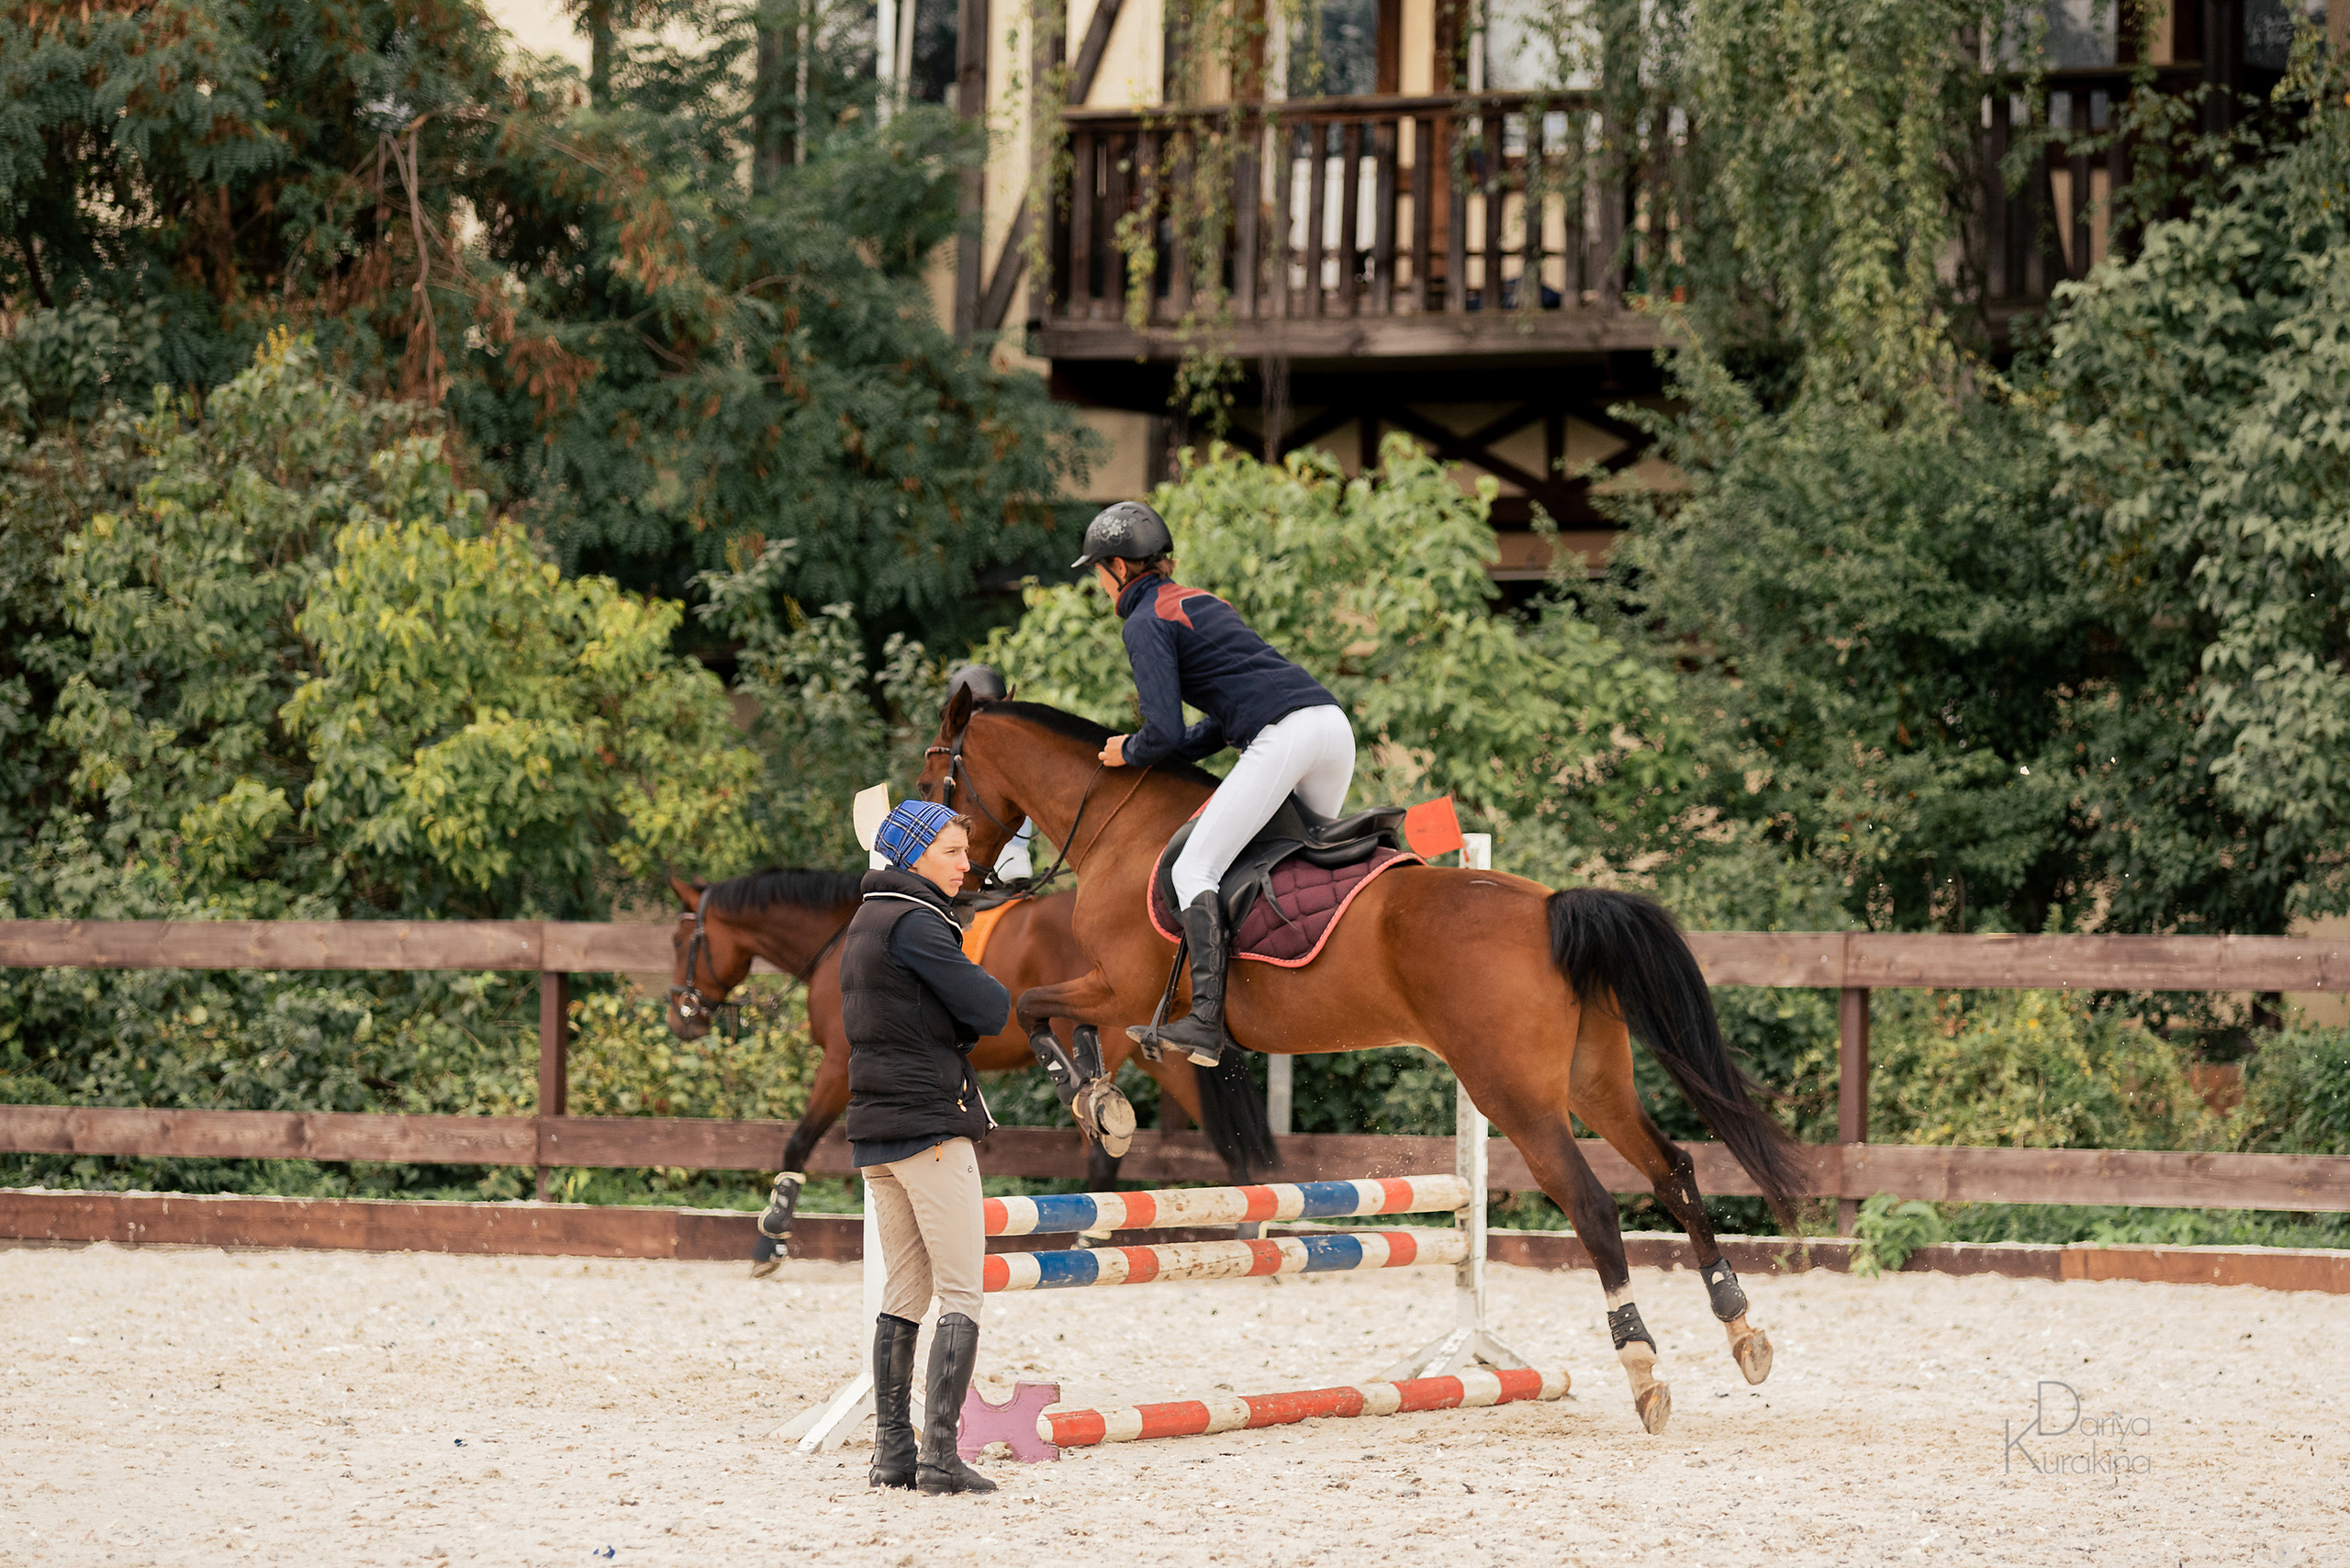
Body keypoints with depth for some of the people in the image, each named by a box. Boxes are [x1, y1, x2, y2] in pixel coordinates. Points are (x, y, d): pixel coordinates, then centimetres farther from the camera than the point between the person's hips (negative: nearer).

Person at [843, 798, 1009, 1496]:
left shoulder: (864, 922, 16)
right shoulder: (915, 923, -14)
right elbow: (991, 1009, -16)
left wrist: (954, 1023, 5)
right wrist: (981, 988, 5)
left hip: (873, 1126, 9)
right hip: (931, 1124, -9)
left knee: (903, 1294, 12)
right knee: (961, 1294, -6)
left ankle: (893, 1450, 10)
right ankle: (940, 1456, -11)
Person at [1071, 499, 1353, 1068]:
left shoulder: (1145, 623, 2)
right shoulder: (1199, 601, 29)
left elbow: (1165, 732, -6)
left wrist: (1129, 752, 14)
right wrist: (1175, 752, 28)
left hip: (1282, 737, -9)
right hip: (1332, 720, 9)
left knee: (1194, 869, -8)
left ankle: (1206, 1023, -19)